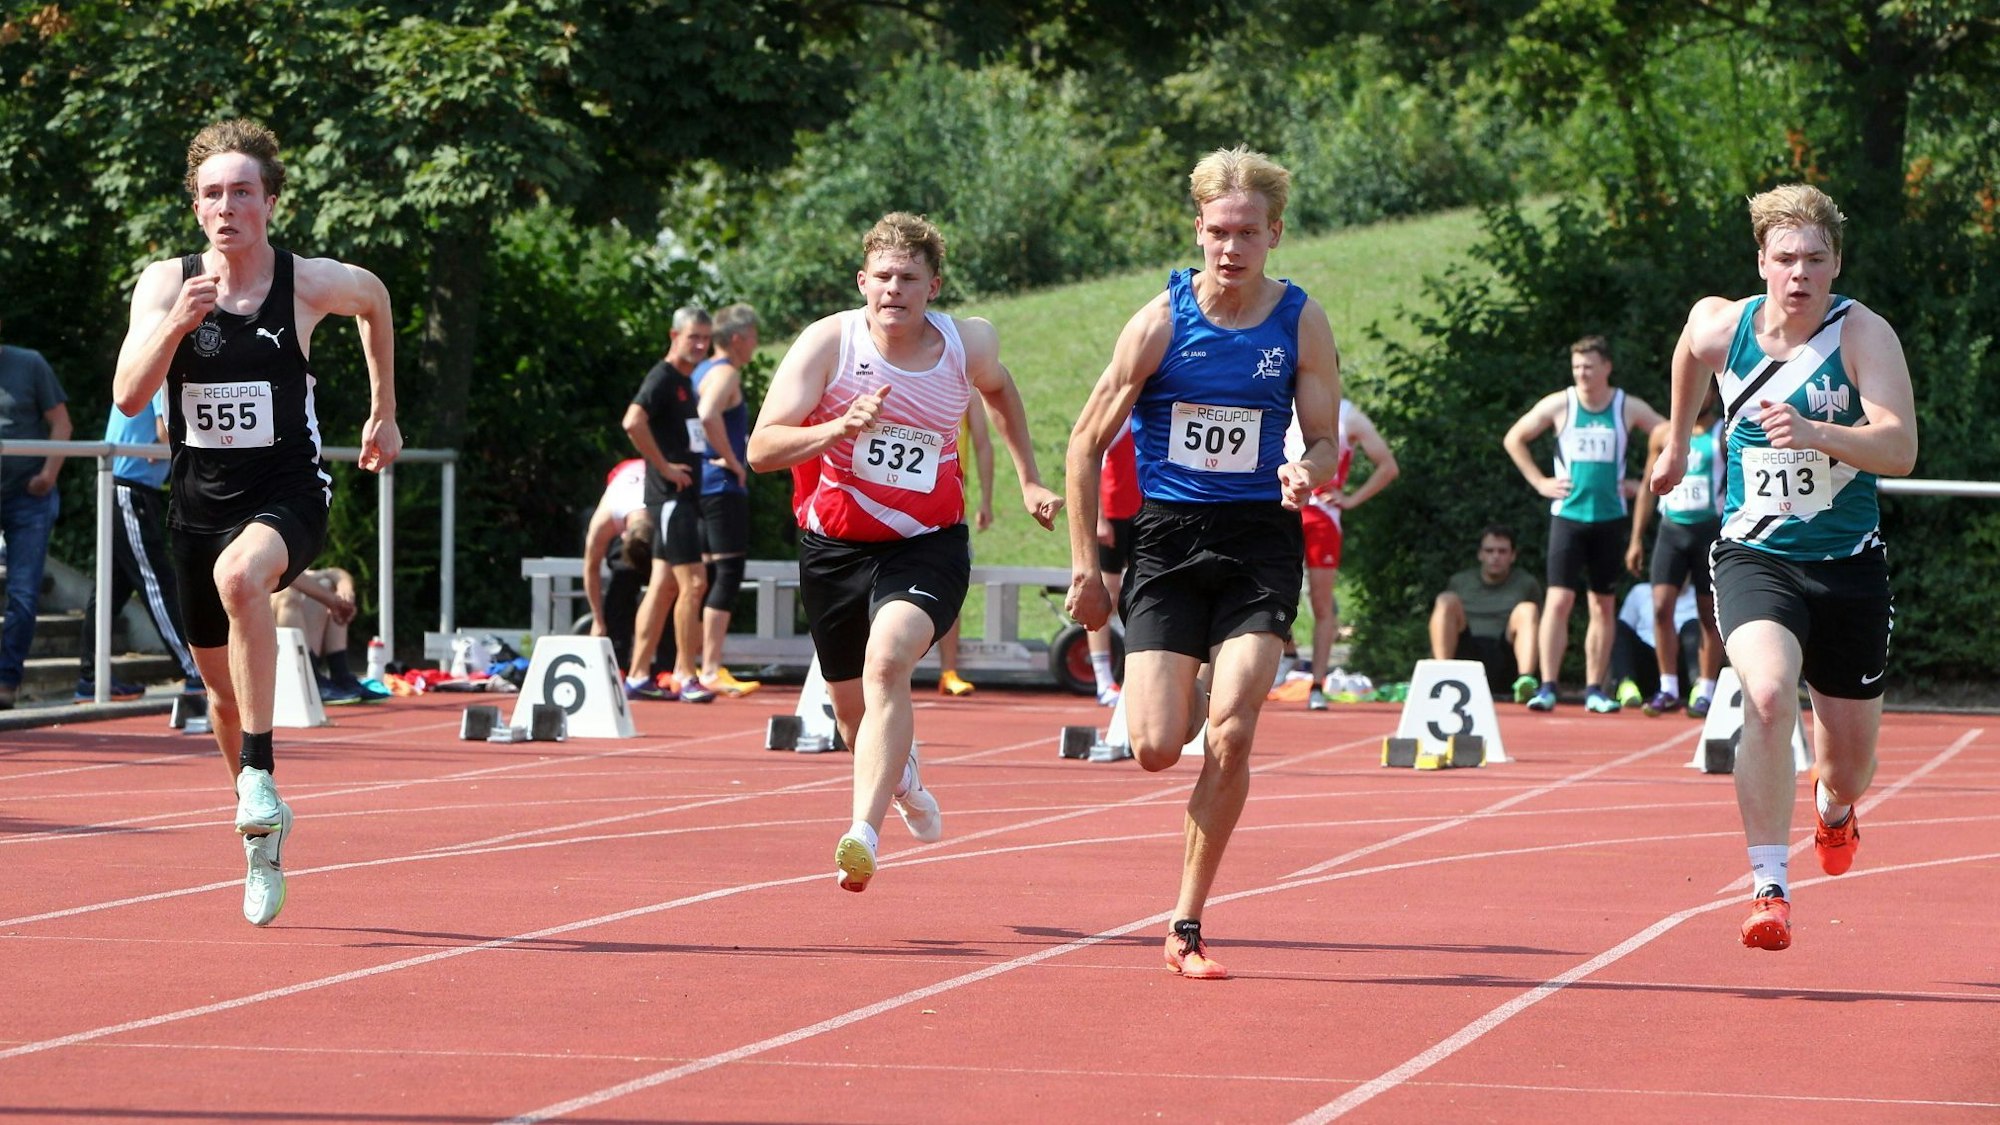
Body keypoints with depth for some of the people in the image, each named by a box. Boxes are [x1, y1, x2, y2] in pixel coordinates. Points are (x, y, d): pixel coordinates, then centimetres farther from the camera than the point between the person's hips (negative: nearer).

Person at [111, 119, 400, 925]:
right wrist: (176, 324, -30)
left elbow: (375, 299, 16)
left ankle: (260, 775, -35)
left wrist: (383, 414, 22)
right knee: (221, 683, 13)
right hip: (198, 499, 4)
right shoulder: (165, 284, -4)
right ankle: (264, 842, 36)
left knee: (239, 575, -38)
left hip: (285, 494, -4)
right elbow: (128, 396, -14)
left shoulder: (312, 284, -7)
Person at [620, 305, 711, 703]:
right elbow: (633, 422, -25)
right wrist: (665, 467, -20)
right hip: (671, 494, -9)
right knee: (693, 582, -11)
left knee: (663, 586, 9)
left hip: (685, 495, 9)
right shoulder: (663, 378, -11)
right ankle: (685, 676, -6)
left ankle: (638, 675, 10)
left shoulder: (686, 382, 18)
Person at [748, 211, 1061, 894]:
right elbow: (762, 448, -19)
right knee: (851, 705, 16)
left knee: (887, 662, -30)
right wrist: (839, 429, -35)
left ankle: (863, 835, -39)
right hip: (835, 547, 1)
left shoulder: (969, 344, -5)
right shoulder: (829, 341, -13)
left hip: (927, 546, -1)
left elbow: (999, 390, 22)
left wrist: (1029, 481, 23)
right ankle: (900, 775, 53)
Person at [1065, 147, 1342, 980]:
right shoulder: (1161, 321, -5)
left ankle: (1187, 925, -4)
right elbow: (1088, 442, 2)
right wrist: (1085, 566, 1)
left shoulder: (1302, 323, -1)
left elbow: (1325, 442, 6)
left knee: (1231, 734, -15)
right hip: (1168, 536, 0)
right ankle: (1186, 696, 32)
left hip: (1260, 542, 0)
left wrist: (1307, 473, -20)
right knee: (1155, 749, -8)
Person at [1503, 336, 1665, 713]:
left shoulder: (1629, 409, 1)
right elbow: (1513, 439, 10)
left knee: (1604, 605, 6)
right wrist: (1539, 482, 2)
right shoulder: (1558, 405, 0)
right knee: (1559, 599, -12)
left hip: (1610, 517, 2)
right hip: (1568, 513, -2)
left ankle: (1595, 689, 13)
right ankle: (1547, 686, -13)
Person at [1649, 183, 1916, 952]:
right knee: (1767, 698, -29)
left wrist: (1814, 432, -41)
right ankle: (1770, 888, -25)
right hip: (1755, 554, 0)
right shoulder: (1720, 326, -6)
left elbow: (1900, 449, -26)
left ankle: (1835, 807, 51)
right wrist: (1678, 441, 32)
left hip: (1848, 564, 0)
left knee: (1851, 759, 12)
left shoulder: (1864, 334, -14)